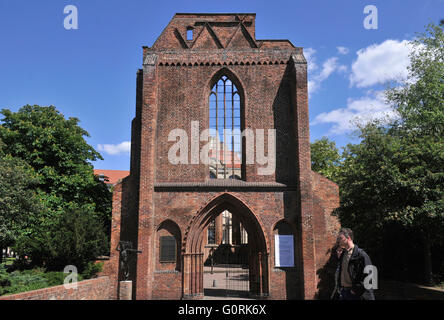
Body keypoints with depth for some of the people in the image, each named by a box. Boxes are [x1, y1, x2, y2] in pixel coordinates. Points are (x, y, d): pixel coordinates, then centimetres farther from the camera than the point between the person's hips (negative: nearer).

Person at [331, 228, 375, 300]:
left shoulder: (361, 254, -11)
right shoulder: (342, 254, 11)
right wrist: (339, 257, 7)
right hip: (342, 292, 6)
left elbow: (367, 276, -13)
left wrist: (356, 290, -12)